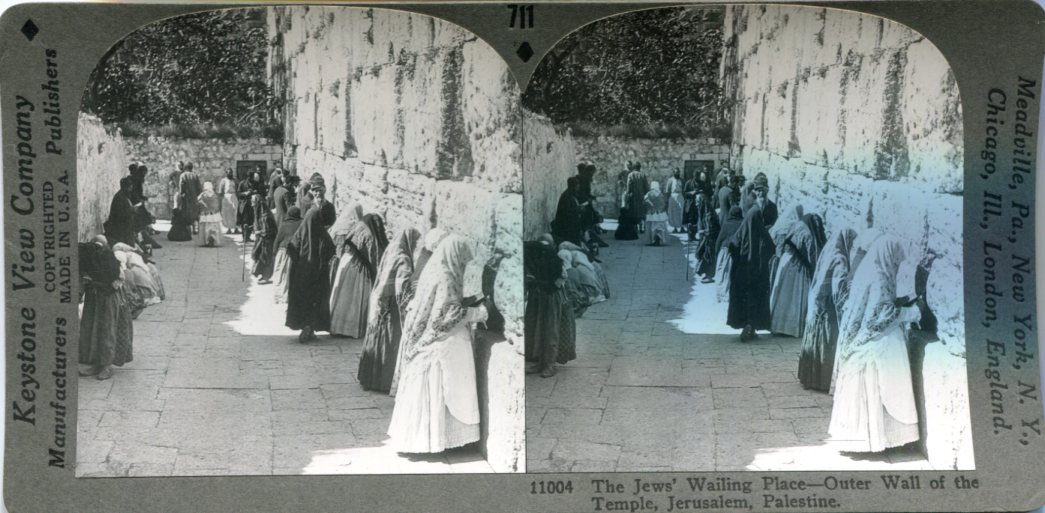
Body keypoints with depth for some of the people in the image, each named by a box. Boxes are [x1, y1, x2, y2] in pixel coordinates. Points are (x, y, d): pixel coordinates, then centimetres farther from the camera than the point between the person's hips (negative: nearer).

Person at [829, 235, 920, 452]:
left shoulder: (868, 272, 10)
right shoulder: (878, 278, -19)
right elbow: (883, 314, -23)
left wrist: (898, 302, 14)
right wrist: (909, 312, -10)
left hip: (863, 341, 10)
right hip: (876, 344, -10)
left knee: (864, 390, 14)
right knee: (875, 390, -1)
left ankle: (863, 435, 21)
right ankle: (873, 438, 5)